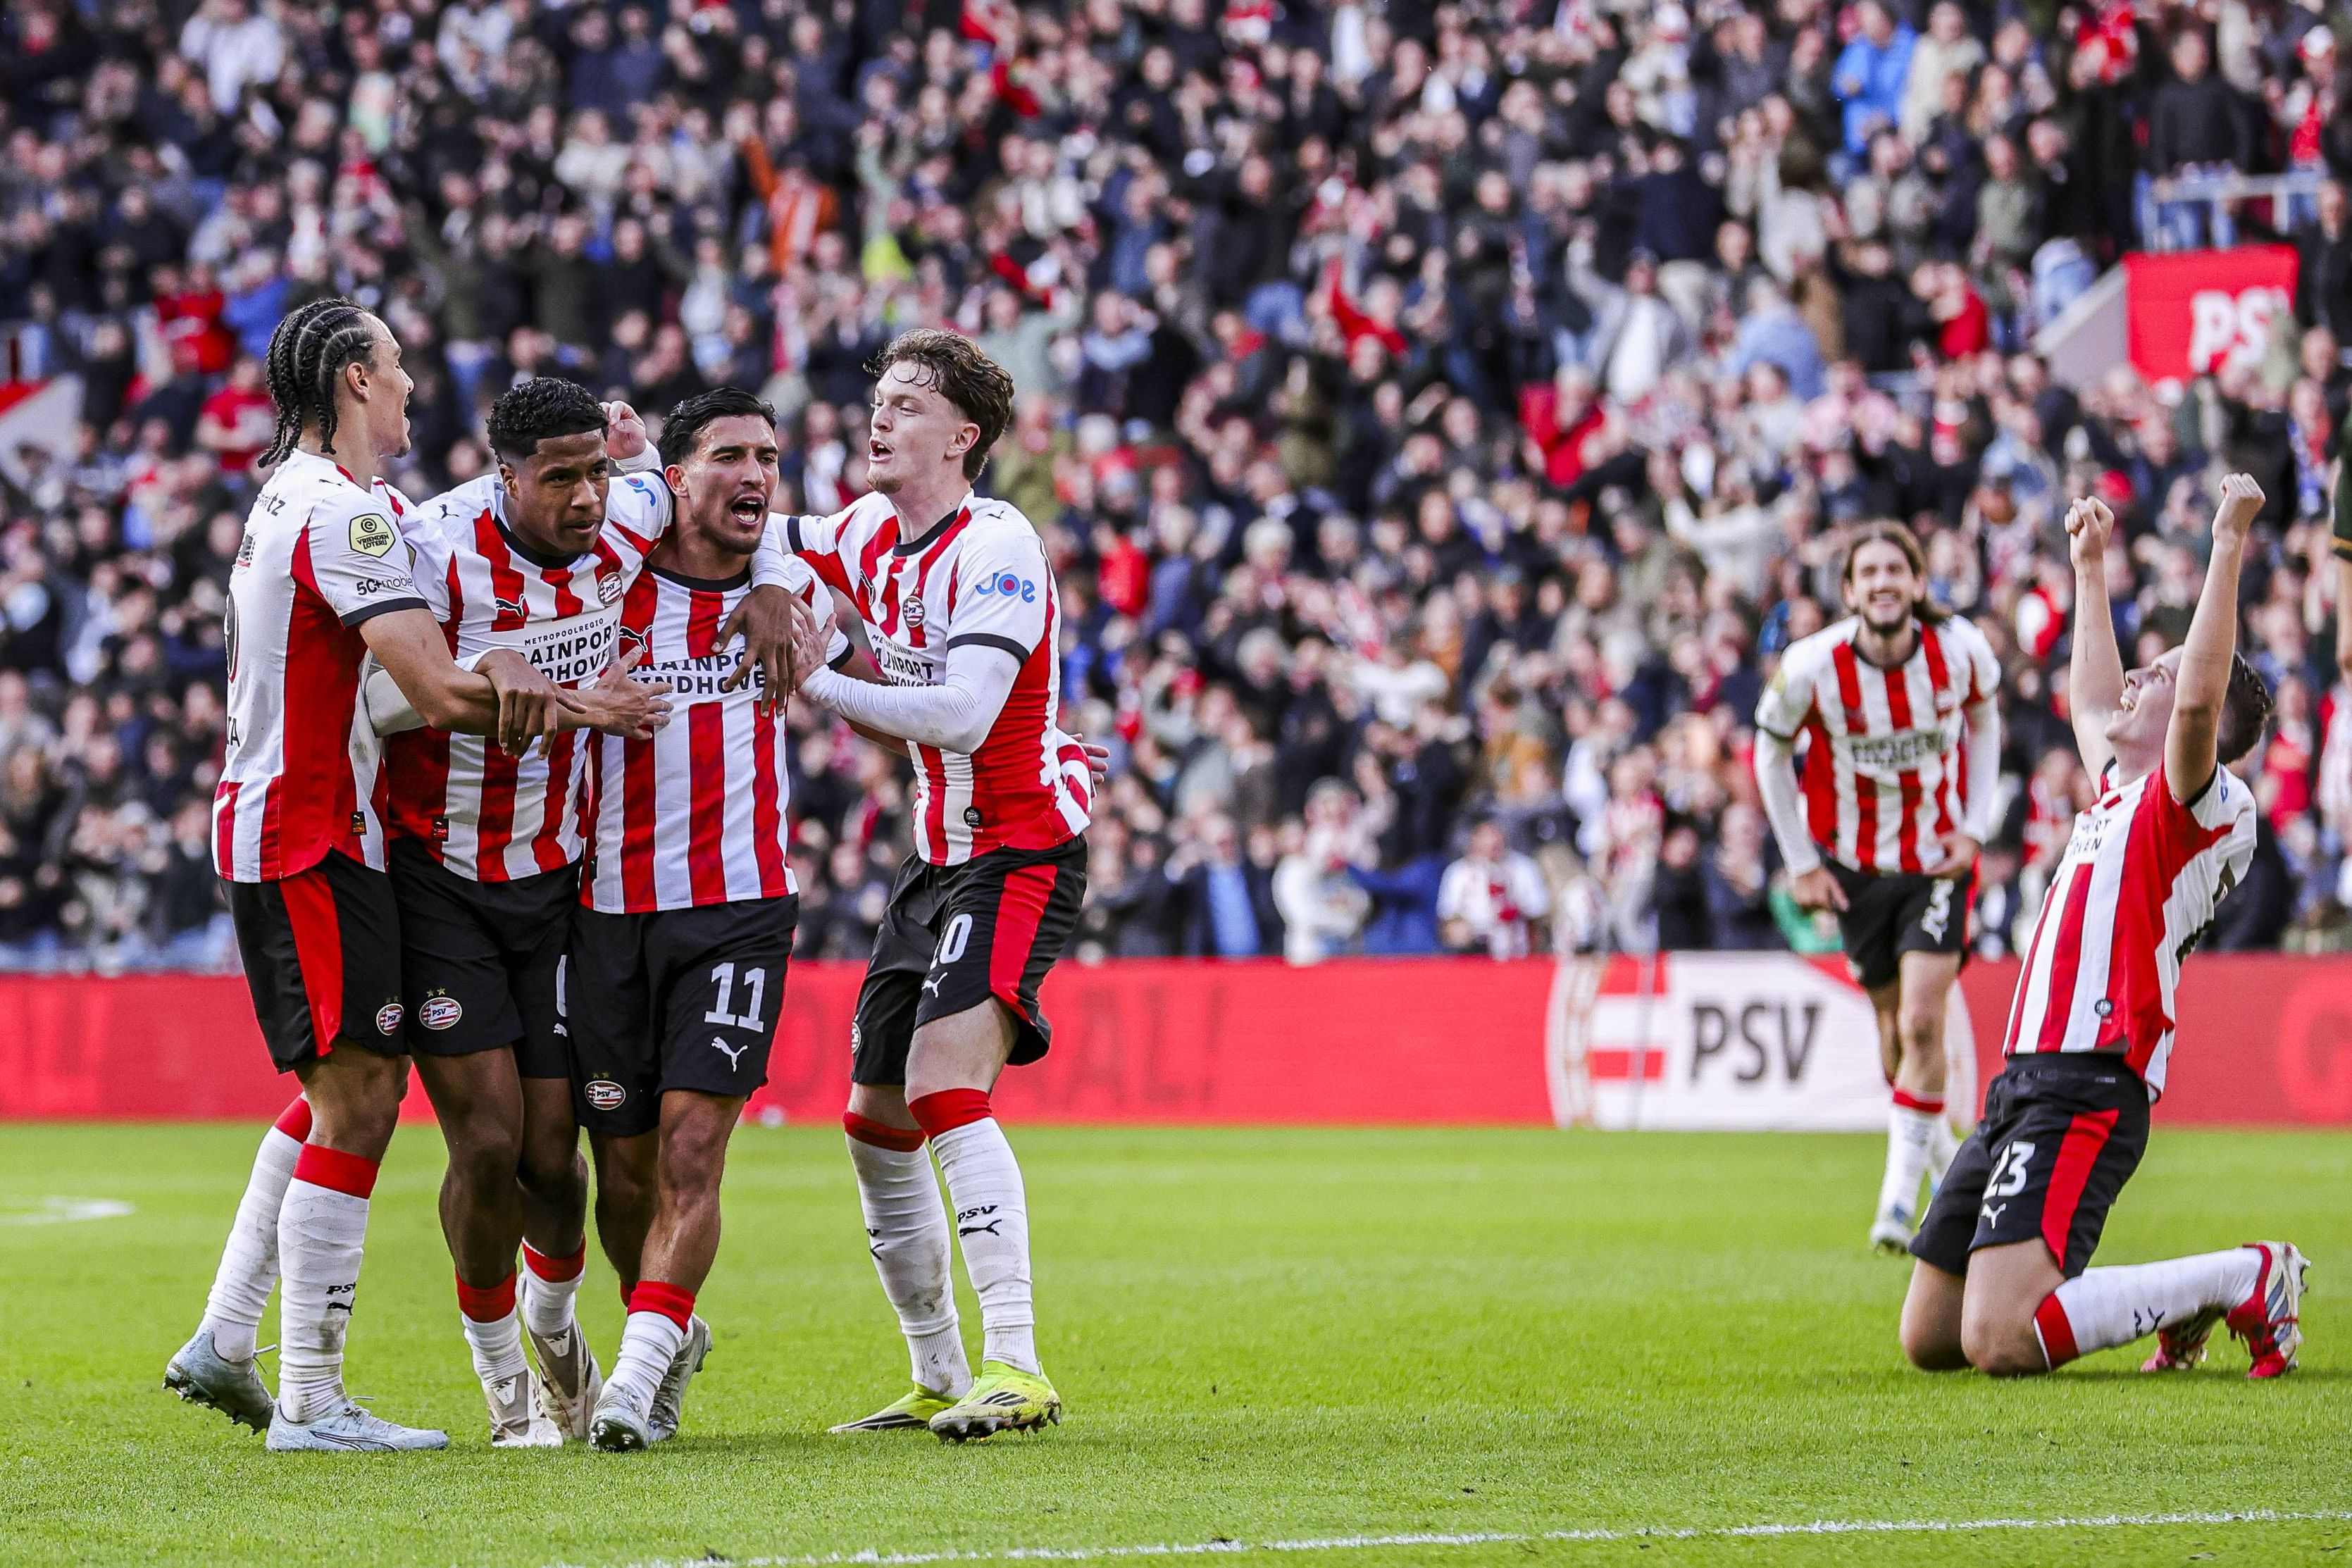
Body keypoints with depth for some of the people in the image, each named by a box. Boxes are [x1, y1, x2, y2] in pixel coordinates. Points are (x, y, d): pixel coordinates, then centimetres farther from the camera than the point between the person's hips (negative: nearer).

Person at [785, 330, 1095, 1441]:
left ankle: (1015, 1367, -28)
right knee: (876, 1119, 8)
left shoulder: (997, 546, -17)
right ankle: (938, 1381, 18)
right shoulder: (870, 535, 6)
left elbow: (961, 715, -27)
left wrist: (817, 686, -20)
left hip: (1024, 849, -9)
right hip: (938, 855, 9)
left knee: (945, 1087, -24)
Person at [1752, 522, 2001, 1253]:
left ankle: (1900, 1196, -8)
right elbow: (1771, 752, -1)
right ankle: (1942, 1153, 33)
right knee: (1894, 1029, 7)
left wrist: (1974, 828, 0)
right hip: (1854, 866, 1)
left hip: (1938, 862, -1)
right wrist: (1802, 864, 0)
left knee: (1922, 1021, -14)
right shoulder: (1812, 667, -19)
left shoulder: (1961, 650, -15)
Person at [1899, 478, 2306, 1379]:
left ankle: (2247, 1279, -9)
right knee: (1928, 1340, 11)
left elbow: (2197, 702, -27)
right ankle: (2180, 1303, 19)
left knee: (2001, 1341, -26)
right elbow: (2093, 707, 43)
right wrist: (2090, 570, 50)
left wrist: (2228, 546, -25)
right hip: (2020, 1090, 10)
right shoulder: (2120, 791, 22)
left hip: (2083, 1093, -10)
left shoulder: (2197, 801, -5)